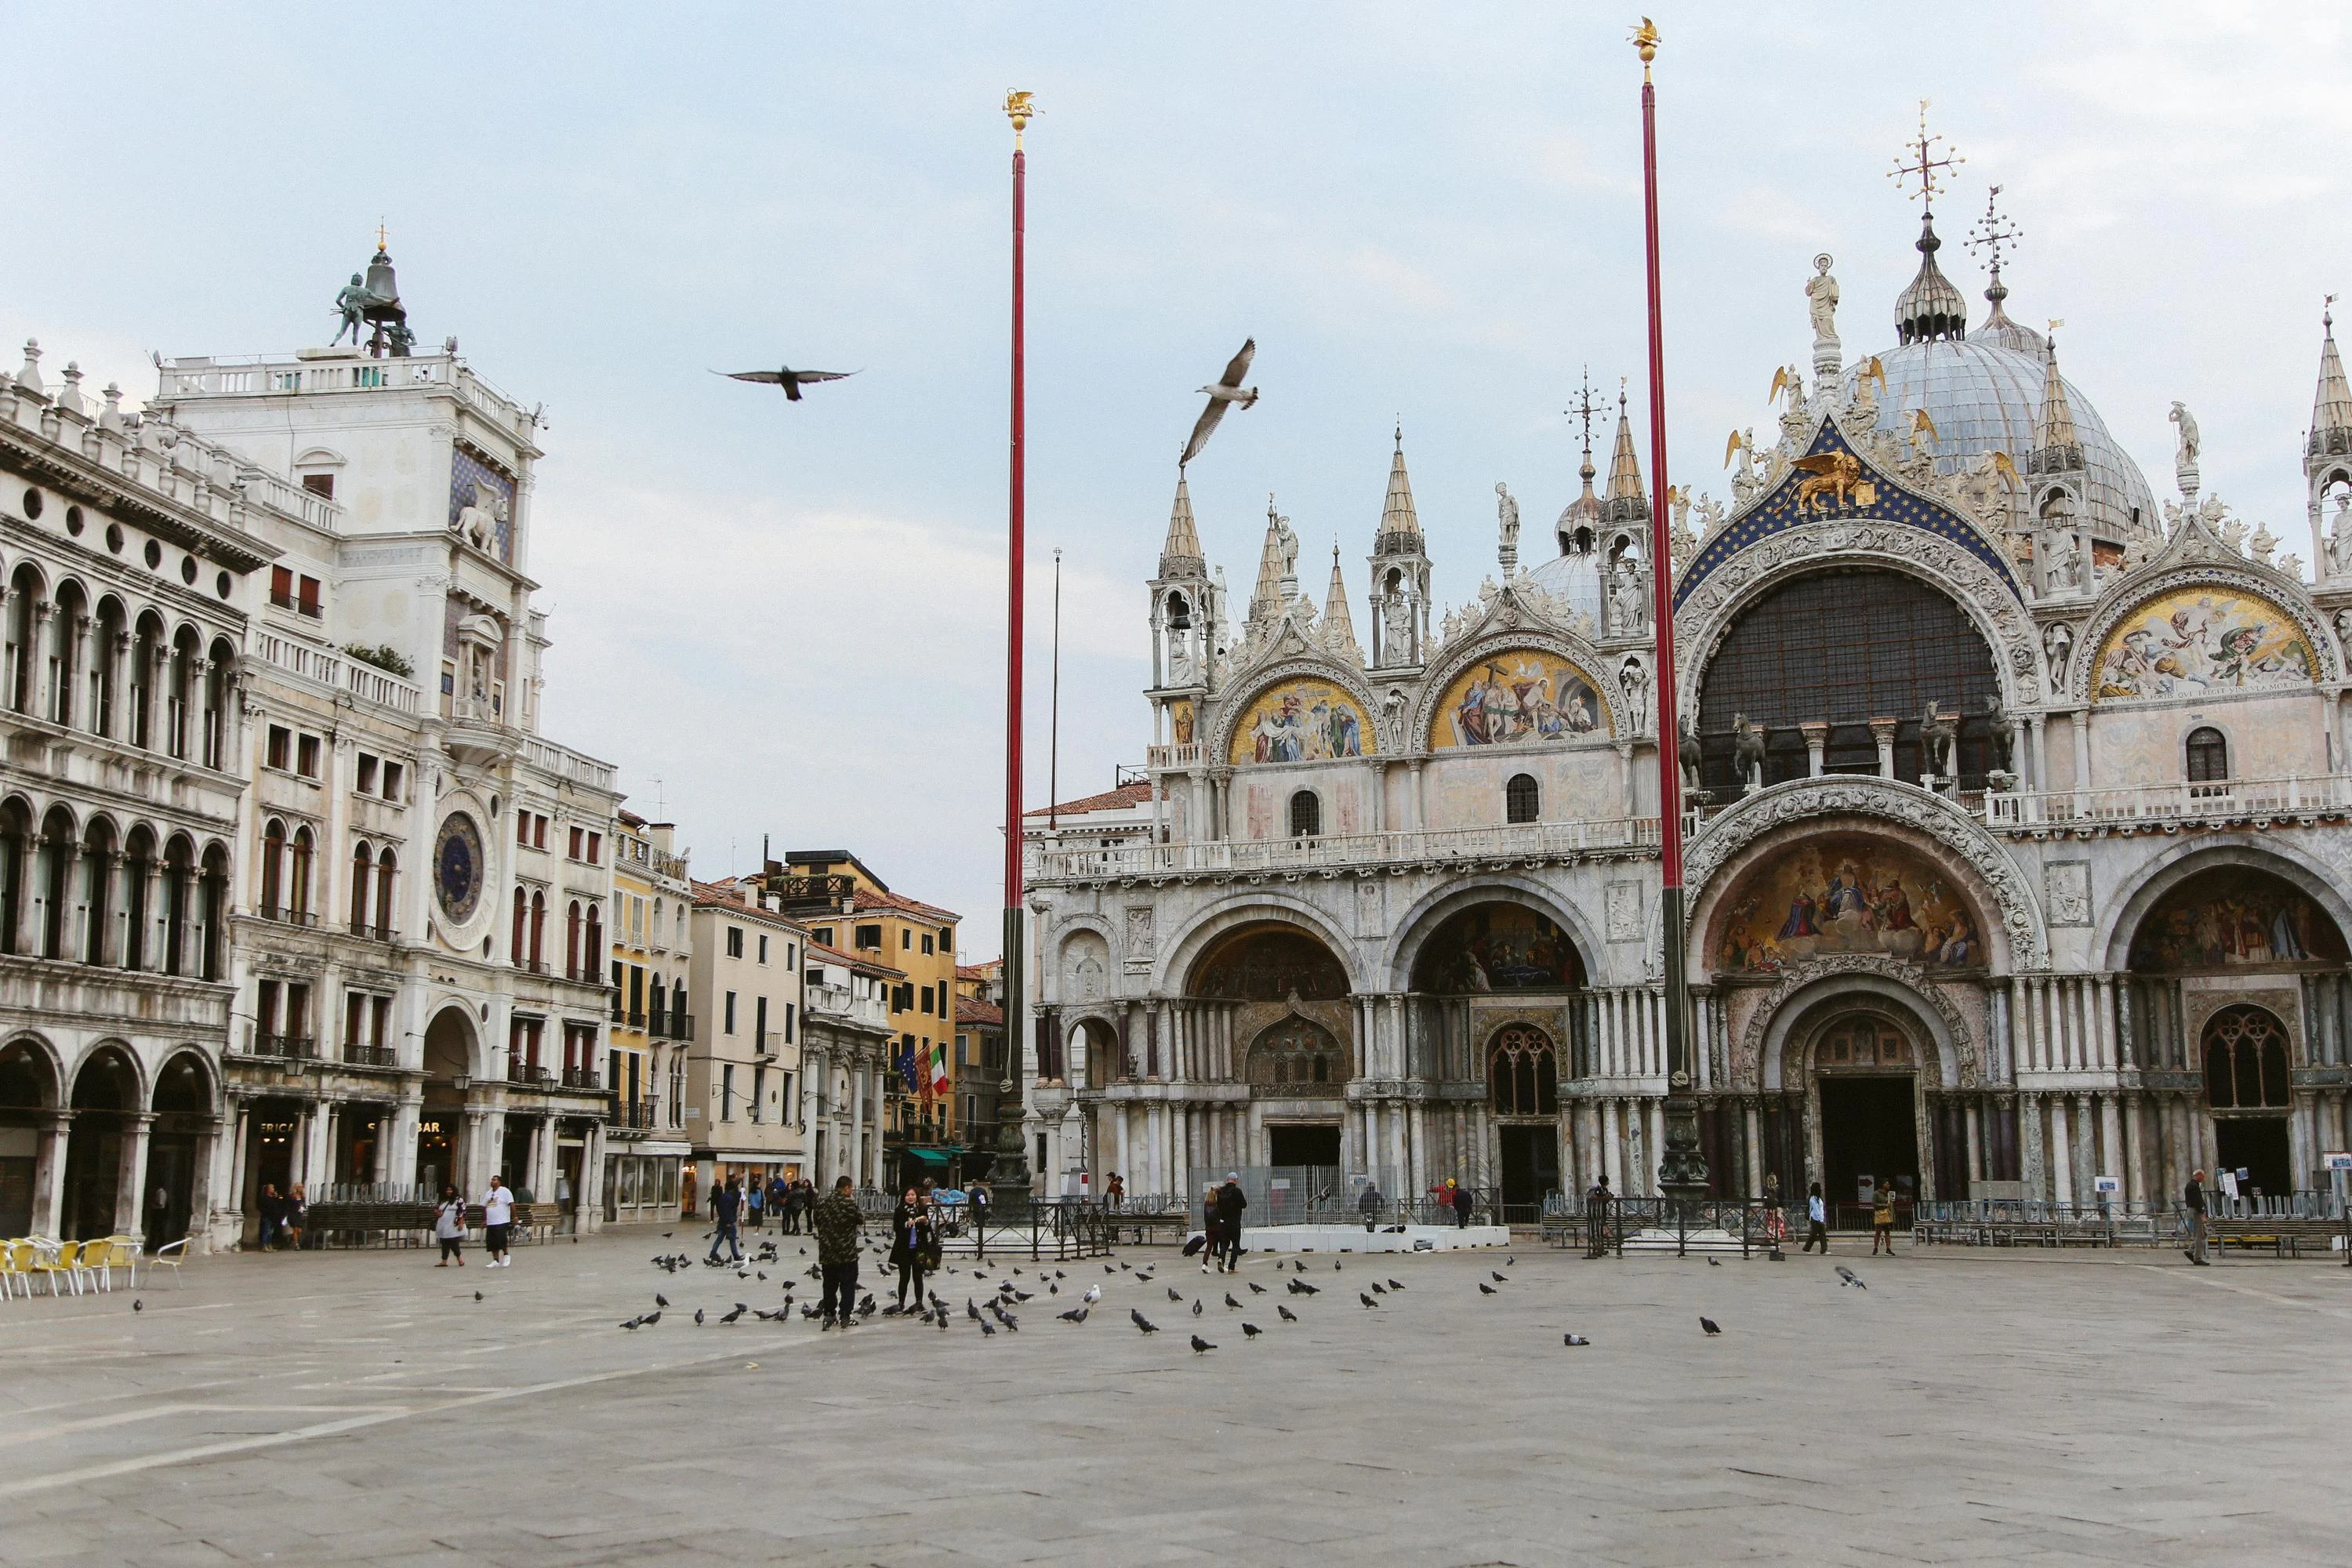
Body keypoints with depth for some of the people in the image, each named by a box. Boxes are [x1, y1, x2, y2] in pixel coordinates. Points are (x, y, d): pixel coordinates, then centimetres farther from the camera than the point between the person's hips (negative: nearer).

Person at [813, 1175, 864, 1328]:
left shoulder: (823, 1204, 1)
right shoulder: (849, 1204, -15)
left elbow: (814, 1222, 13)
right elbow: (861, 1219, -2)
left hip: (827, 1253, 5)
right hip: (847, 1253, -5)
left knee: (830, 1285, 15)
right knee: (848, 1286, 4)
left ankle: (829, 1314, 17)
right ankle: (845, 1315, 1)